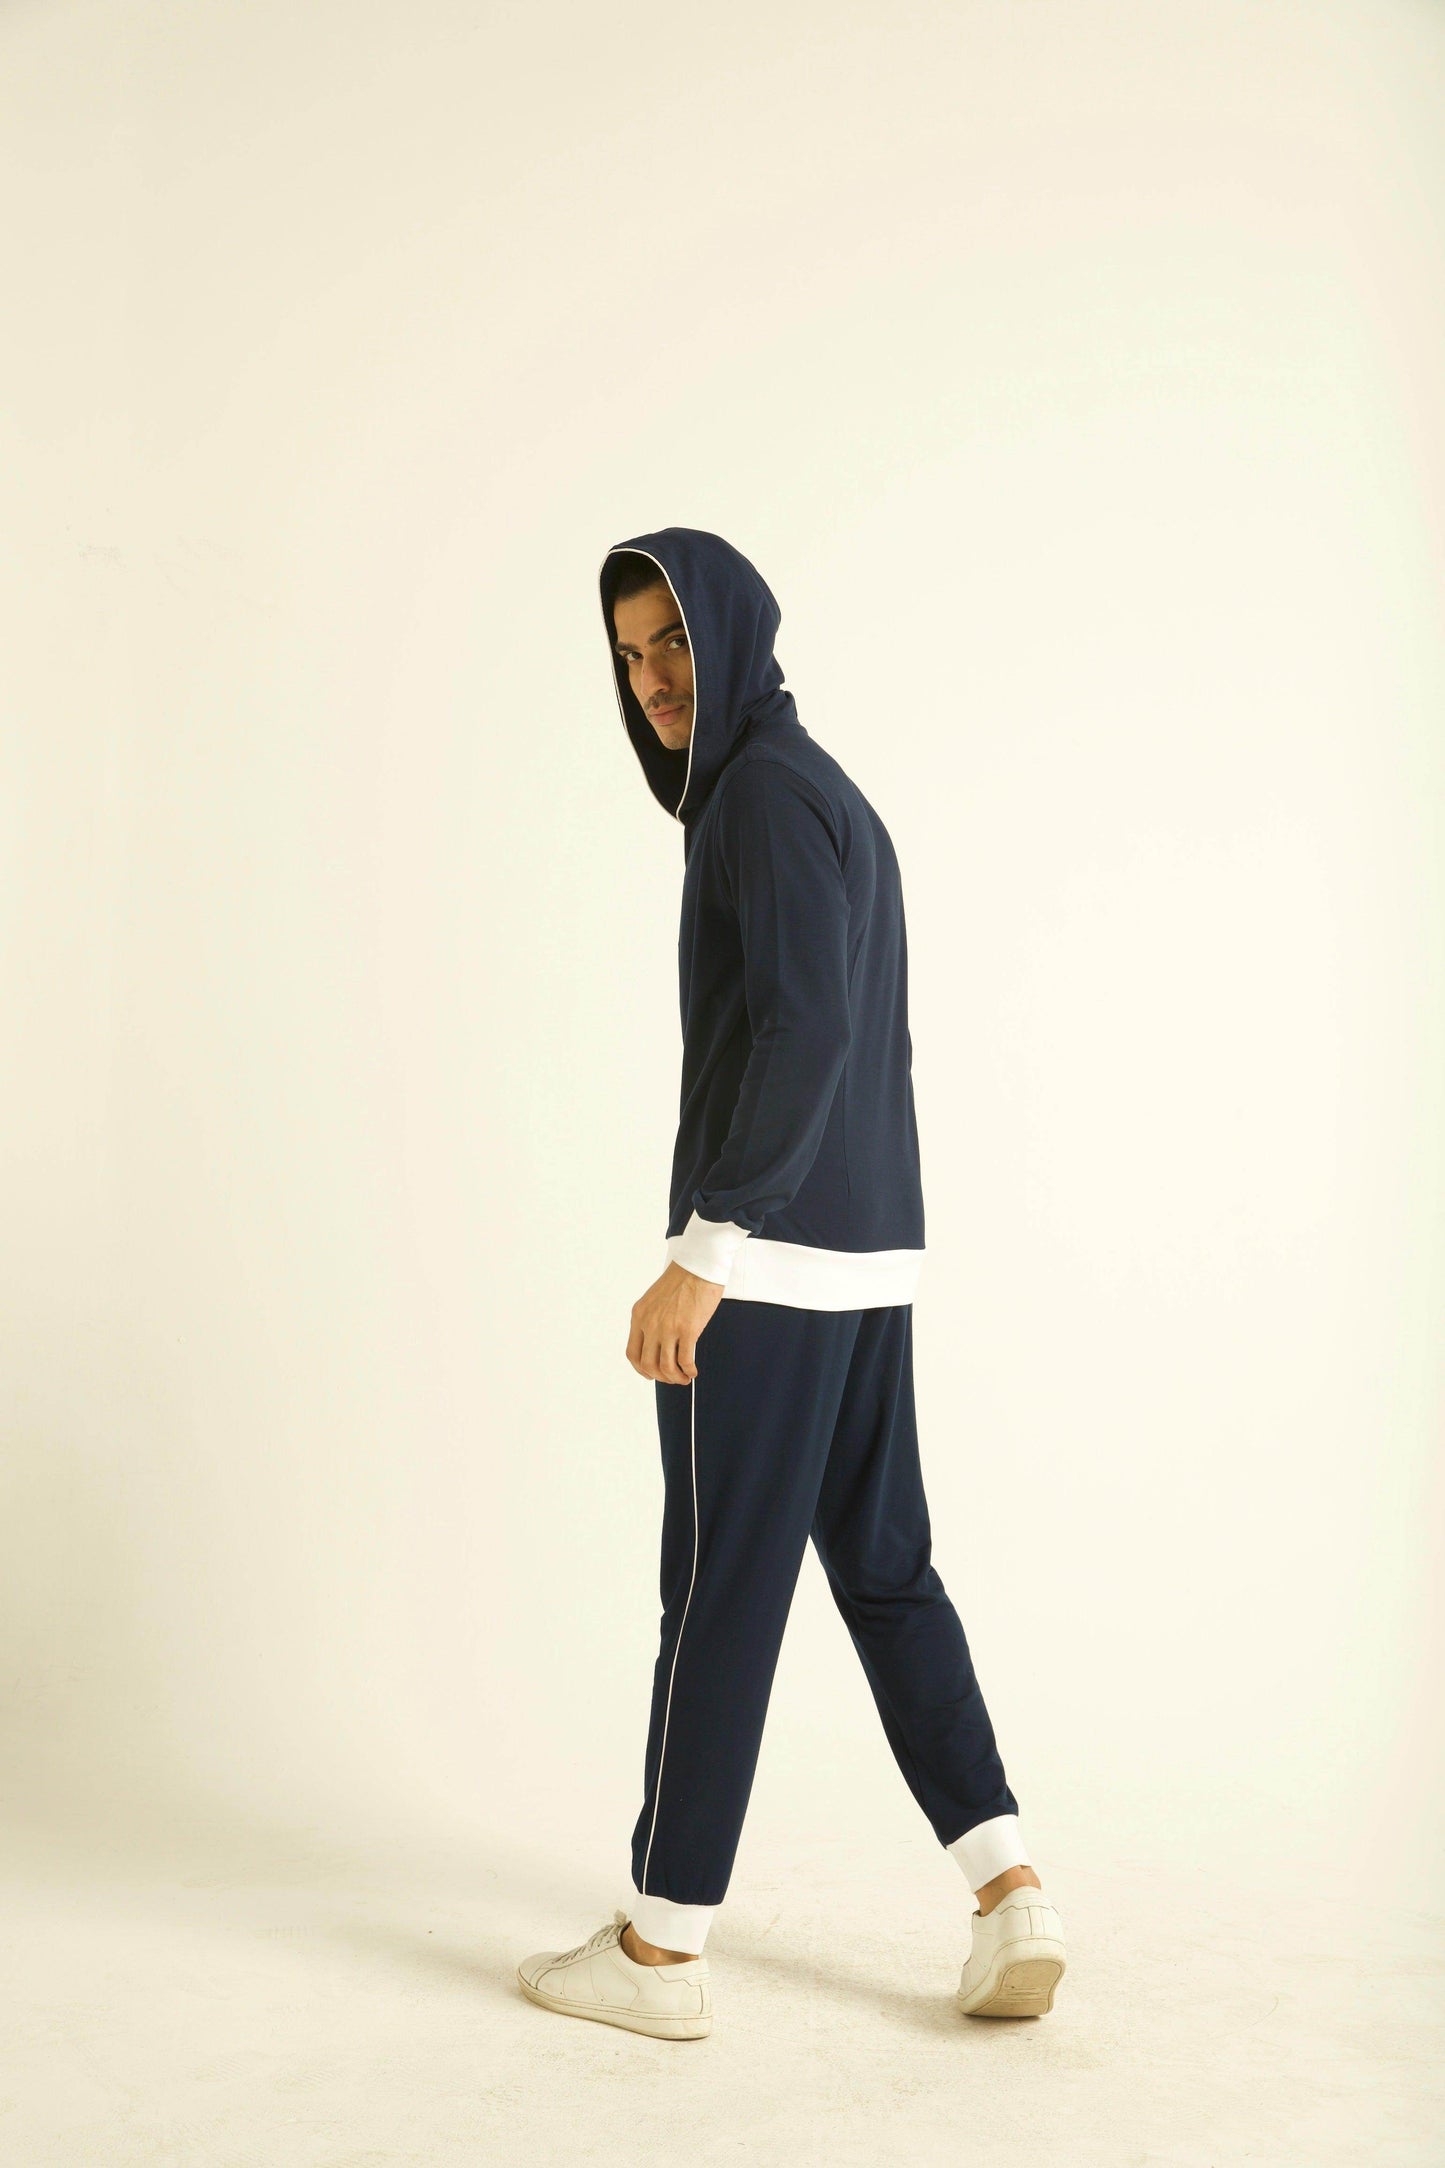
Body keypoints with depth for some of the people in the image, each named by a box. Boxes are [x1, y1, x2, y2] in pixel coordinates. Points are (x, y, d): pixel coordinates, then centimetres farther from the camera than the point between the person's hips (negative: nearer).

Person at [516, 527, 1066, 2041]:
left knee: (721, 1590, -1)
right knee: (883, 1573, 13)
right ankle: (1010, 1896, 10)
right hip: (865, 1262, 10)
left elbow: (806, 1030, -23)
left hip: (769, 1263, -10)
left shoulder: (768, 789, -12)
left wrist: (702, 1255, -24)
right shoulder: (840, 807, 19)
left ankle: (660, 1946, 11)